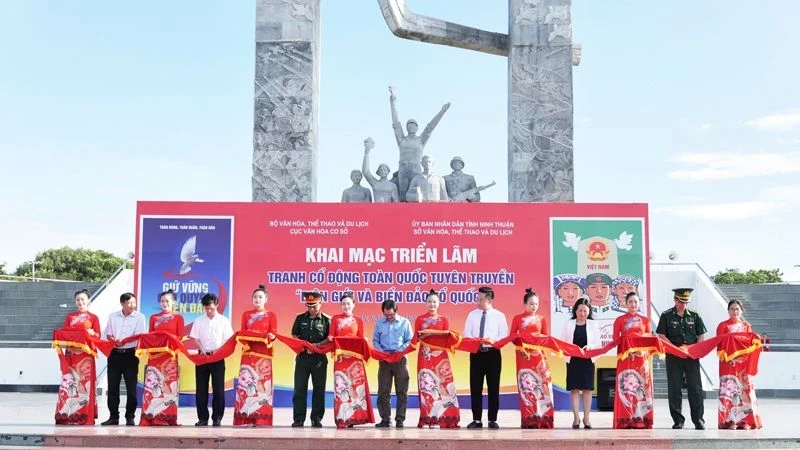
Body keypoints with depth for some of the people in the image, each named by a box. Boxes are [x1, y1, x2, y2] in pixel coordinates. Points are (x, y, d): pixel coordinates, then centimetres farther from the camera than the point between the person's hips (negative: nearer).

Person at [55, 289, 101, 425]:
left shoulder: (93, 317, 8)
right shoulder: (70, 316, 15)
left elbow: (98, 336, 3)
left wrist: (92, 333, -18)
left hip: (86, 354, -2)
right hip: (71, 353, 2)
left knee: (84, 384, -4)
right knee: (68, 383, -2)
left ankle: (85, 416, 0)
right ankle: (66, 415, 2)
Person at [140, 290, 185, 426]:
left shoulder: (178, 318, 8)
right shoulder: (154, 317, 17)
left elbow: (179, 337, 1)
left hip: (170, 355, -2)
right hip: (155, 354, 2)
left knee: (168, 385, -3)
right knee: (152, 384, -4)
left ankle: (167, 417, 0)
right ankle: (150, 417, -2)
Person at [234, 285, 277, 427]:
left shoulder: (271, 315, 9)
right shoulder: (246, 315, 14)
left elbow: (273, 333, 0)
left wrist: (271, 337, -22)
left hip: (264, 354, -1)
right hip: (248, 352, 2)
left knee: (262, 383, -5)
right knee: (246, 382, -6)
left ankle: (262, 419, -2)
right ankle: (246, 418, -2)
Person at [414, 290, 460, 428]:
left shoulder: (444, 319, 13)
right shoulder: (420, 319, 11)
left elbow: (447, 334, -3)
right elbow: (416, 337, 3)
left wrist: (430, 332, -11)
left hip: (440, 354, 0)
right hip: (425, 354, 0)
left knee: (443, 383, -7)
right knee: (426, 385, -4)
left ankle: (445, 417, -4)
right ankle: (427, 418, -2)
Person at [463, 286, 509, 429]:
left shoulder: (499, 316, 1)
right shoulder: (472, 314, 6)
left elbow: (504, 336, -3)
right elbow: (467, 334, 4)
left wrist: (492, 340, -23)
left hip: (493, 354, -2)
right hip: (476, 353, 2)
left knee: (493, 388, 3)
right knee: (475, 388, 2)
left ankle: (493, 420, 11)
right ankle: (477, 420, 9)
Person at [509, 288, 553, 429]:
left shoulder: (542, 319, 12)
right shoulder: (518, 318, 6)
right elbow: (512, 336, 2)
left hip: (538, 354, 2)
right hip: (524, 354, -2)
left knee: (541, 384, -5)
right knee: (526, 386, -1)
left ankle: (542, 418, -1)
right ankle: (528, 419, 2)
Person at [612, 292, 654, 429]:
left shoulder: (645, 320, 12)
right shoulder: (620, 320, 7)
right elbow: (615, 339, 5)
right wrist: (626, 343, -11)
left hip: (641, 356, 2)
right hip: (625, 356, -2)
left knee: (642, 386, -1)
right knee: (626, 386, -7)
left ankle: (641, 419, 3)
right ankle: (625, 420, -5)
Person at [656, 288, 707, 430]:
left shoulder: (694, 316, 9)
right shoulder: (666, 316, 3)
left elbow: (701, 336, 10)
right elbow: (662, 336, -1)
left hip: (692, 356, 1)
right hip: (673, 356, -1)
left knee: (695, 388, -1)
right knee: (674, 389, 1)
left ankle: (698, 420, 5)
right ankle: (678, 420, 9)